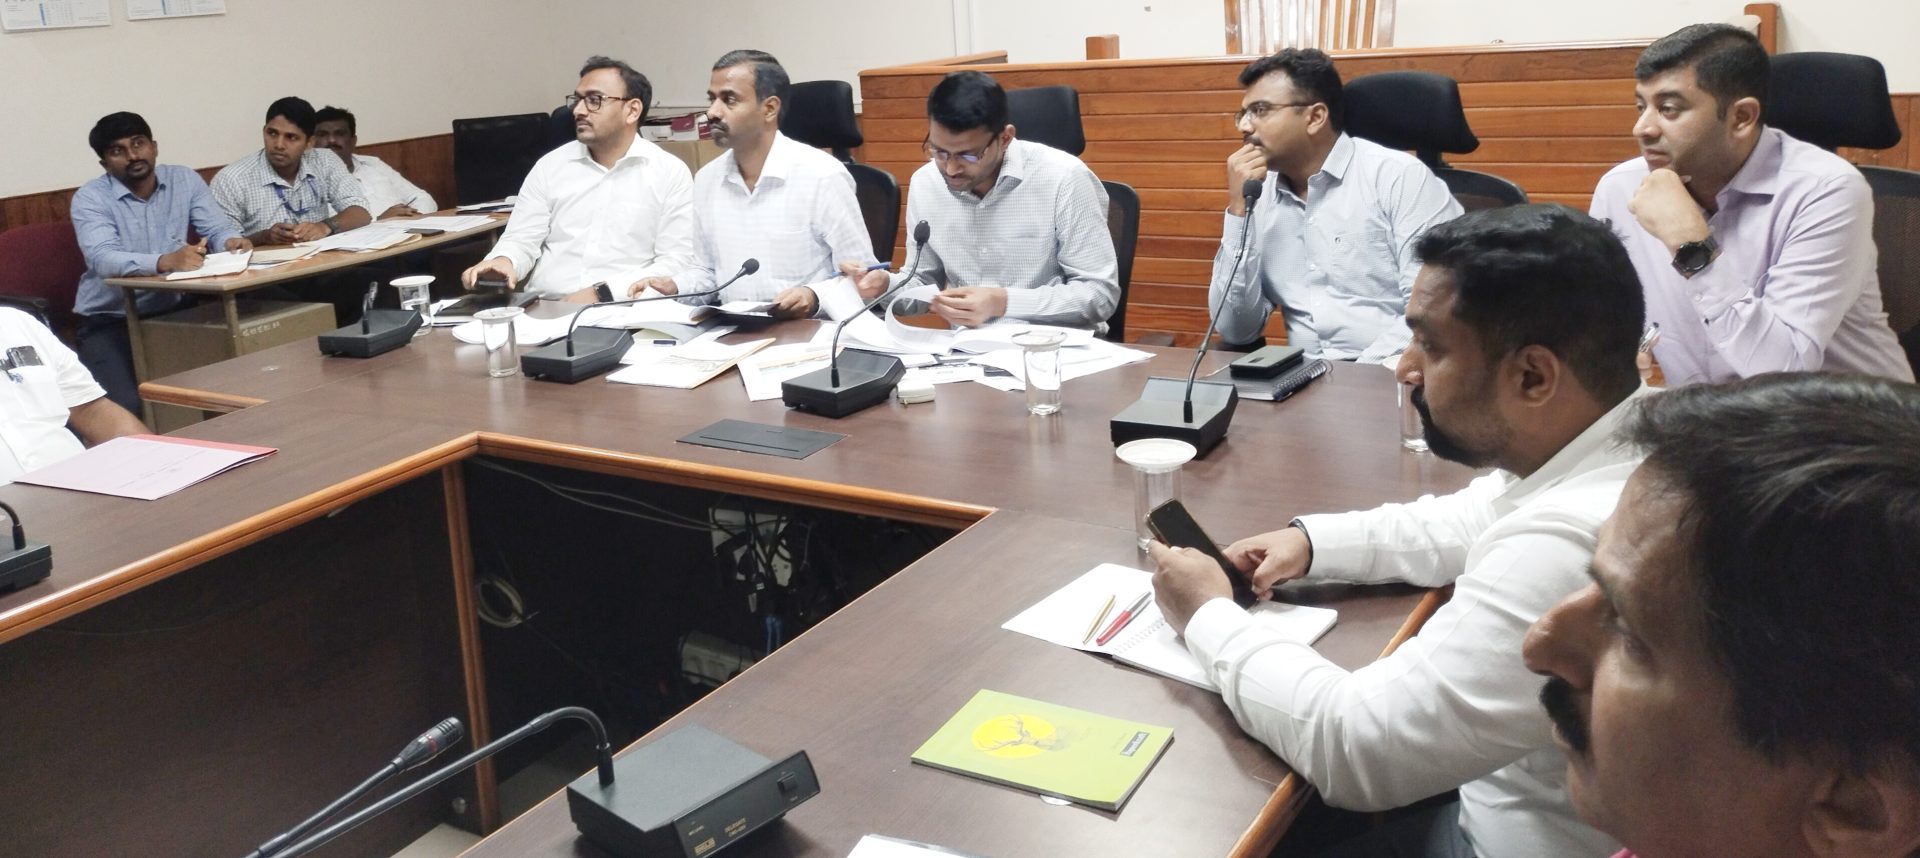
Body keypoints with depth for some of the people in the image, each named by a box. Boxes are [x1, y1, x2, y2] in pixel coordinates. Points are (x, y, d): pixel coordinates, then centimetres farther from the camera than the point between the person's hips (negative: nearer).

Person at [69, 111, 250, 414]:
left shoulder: (185, 180, 4)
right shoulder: (90, 198, -9)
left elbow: (218, 228, -1)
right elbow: (103, 259, -26)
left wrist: (232, 241, -28)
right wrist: (166, 261, -45)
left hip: (175, 310, 4)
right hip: (111, 322, -4)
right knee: (127, 407, -27)